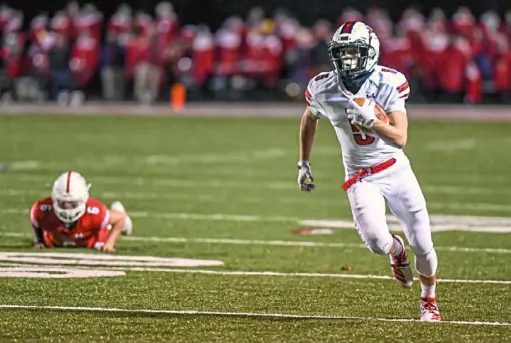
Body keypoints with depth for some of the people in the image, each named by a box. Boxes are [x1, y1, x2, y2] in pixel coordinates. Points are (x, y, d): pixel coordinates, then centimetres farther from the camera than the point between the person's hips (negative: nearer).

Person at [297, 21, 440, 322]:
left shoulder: (388, 83, -14)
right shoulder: (323, 90, -8)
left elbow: (401, 138, -17)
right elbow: (310, 119, 16)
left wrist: (369, 120, -33)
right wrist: (304, 163, 18)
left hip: (396, 170, 0)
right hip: (361, 178, 0)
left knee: (423, 244, -1)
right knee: (377, 242, -24)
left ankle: (429, 299, 29)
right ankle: (396, 250, 16)